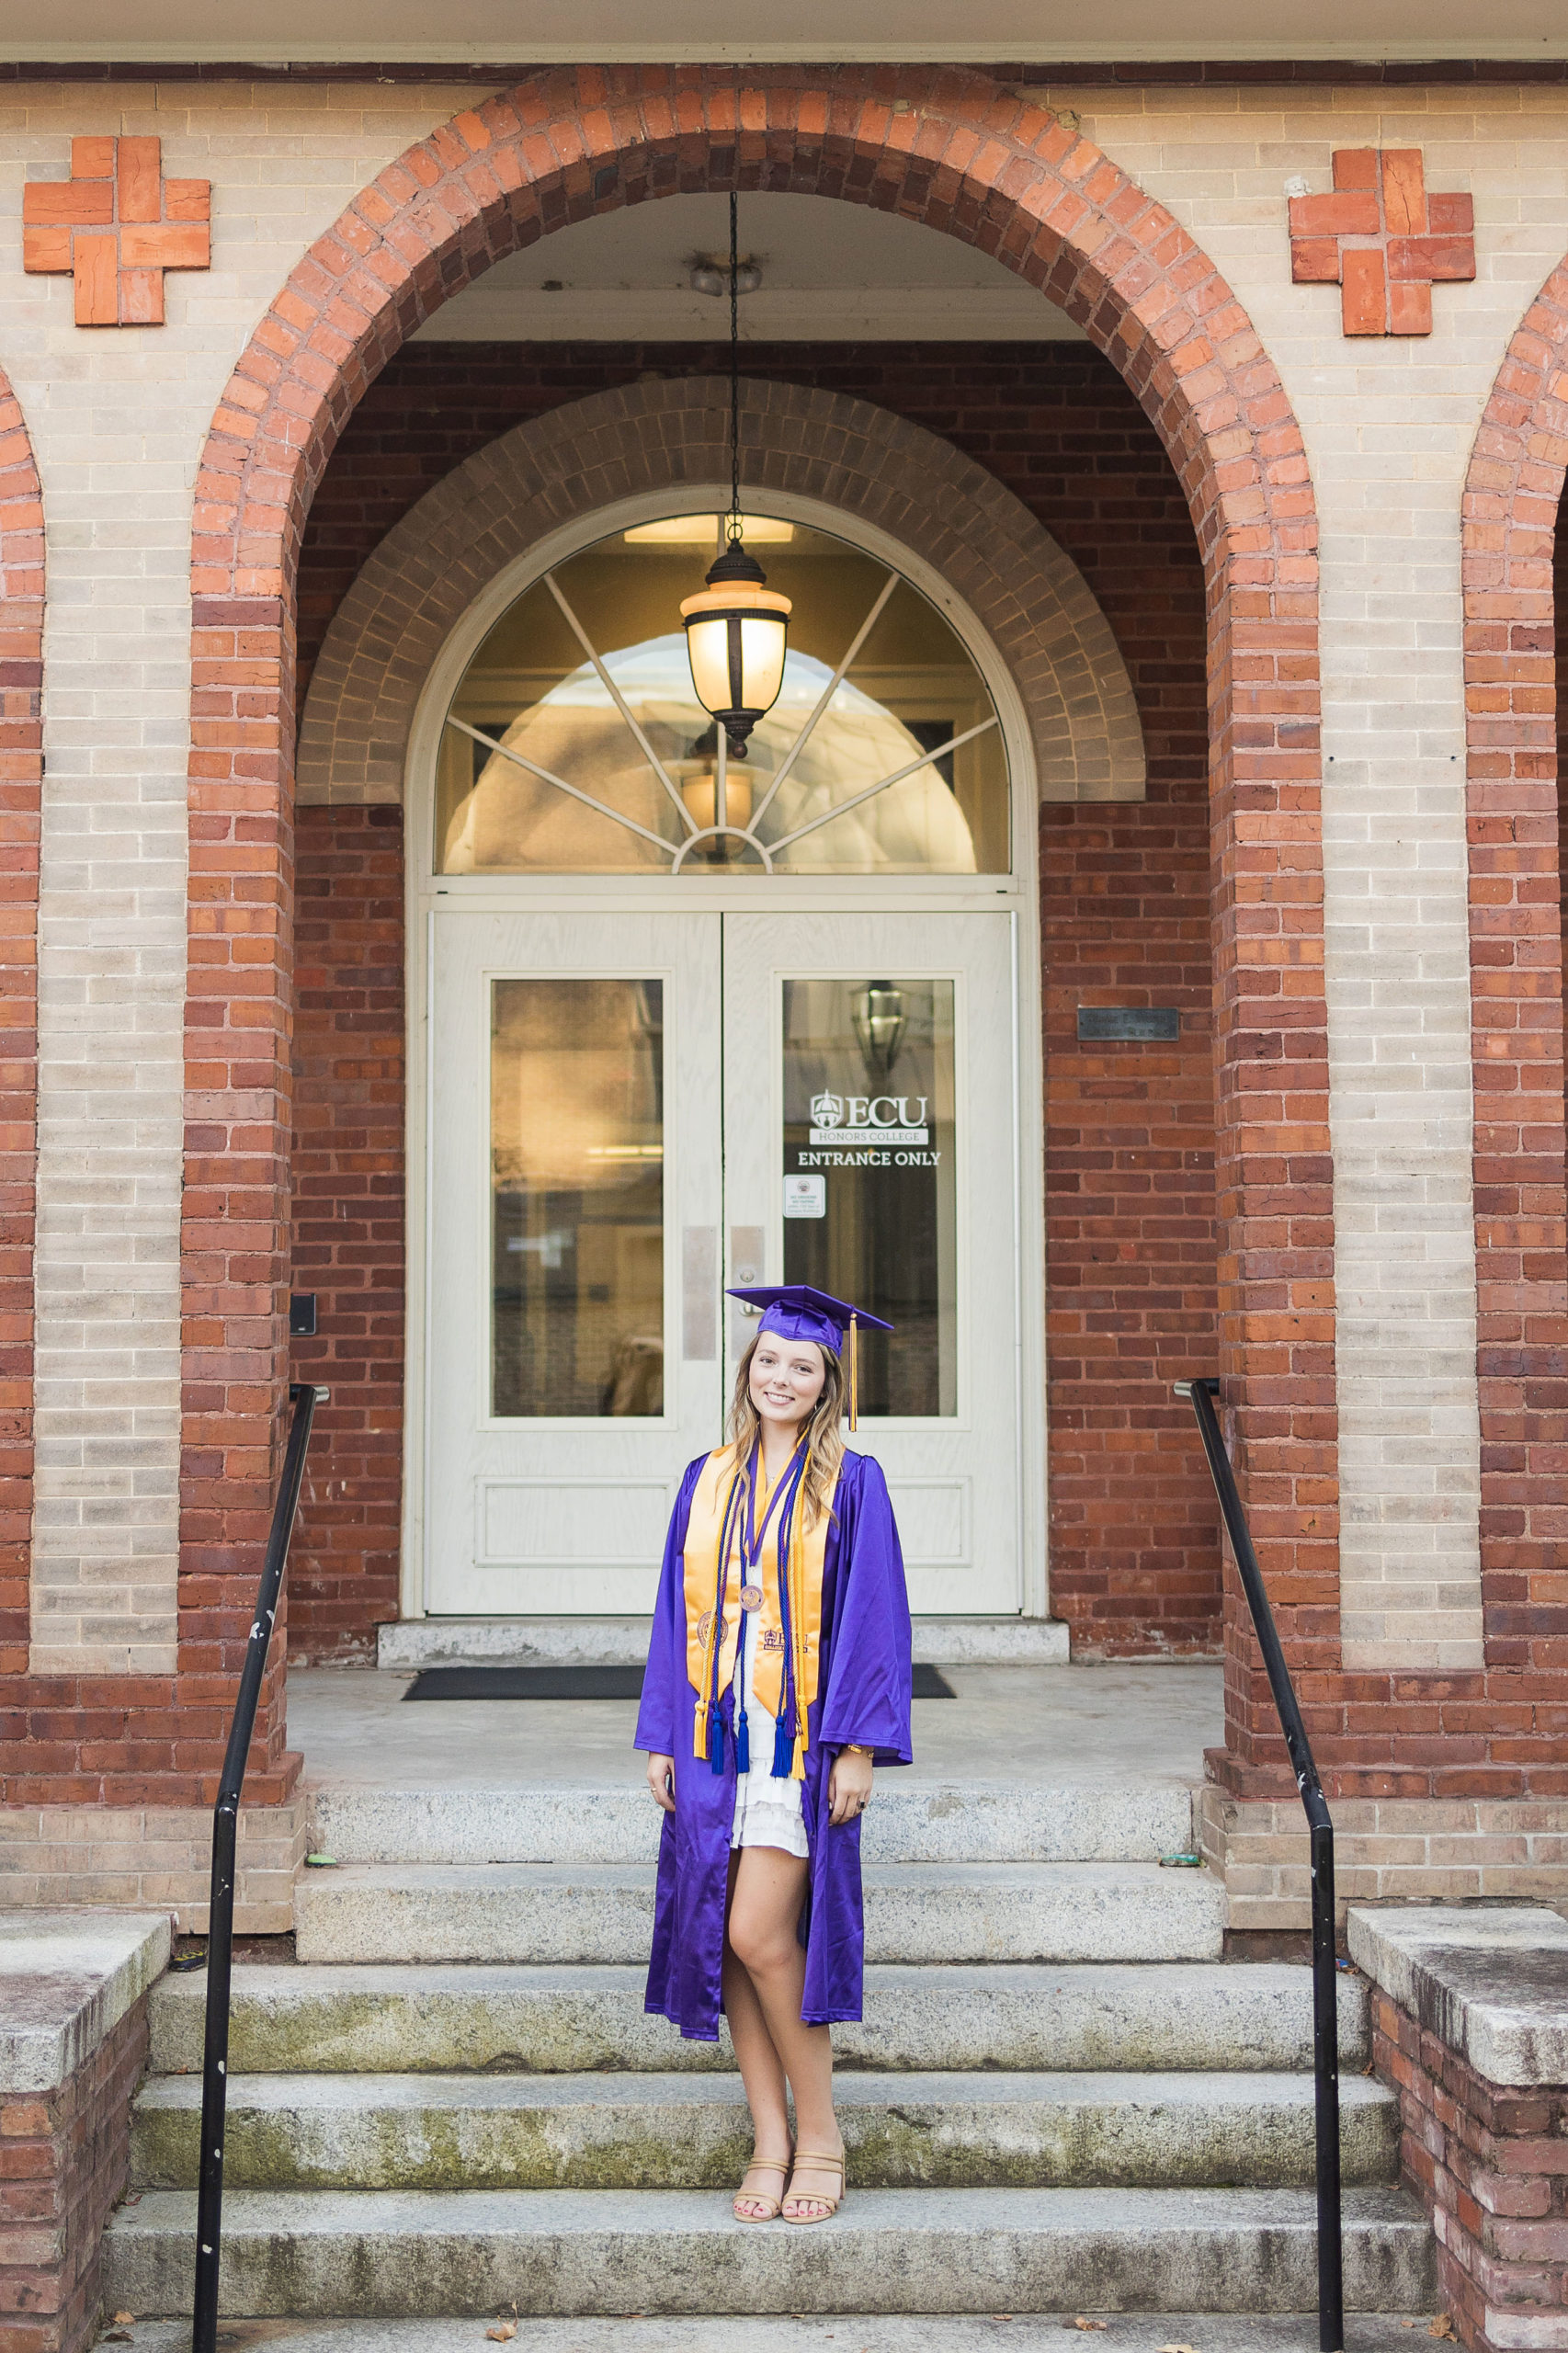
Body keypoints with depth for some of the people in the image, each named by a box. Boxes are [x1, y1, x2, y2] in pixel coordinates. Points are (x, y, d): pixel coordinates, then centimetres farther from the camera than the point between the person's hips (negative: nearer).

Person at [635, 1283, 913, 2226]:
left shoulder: (850, 1483, -1)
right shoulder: (708, 1480, 12)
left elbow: (871, 1616, -6)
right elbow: (680, 1612, 13)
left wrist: (858, 1747, -12)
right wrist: (663, 1738, 8)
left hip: (804, 1738, -5)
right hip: (718, 1737, 5)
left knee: (757, 1933, -12)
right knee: (723, 1940, 5)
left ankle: (821, 2130, 8)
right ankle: (771, 2141, 16)